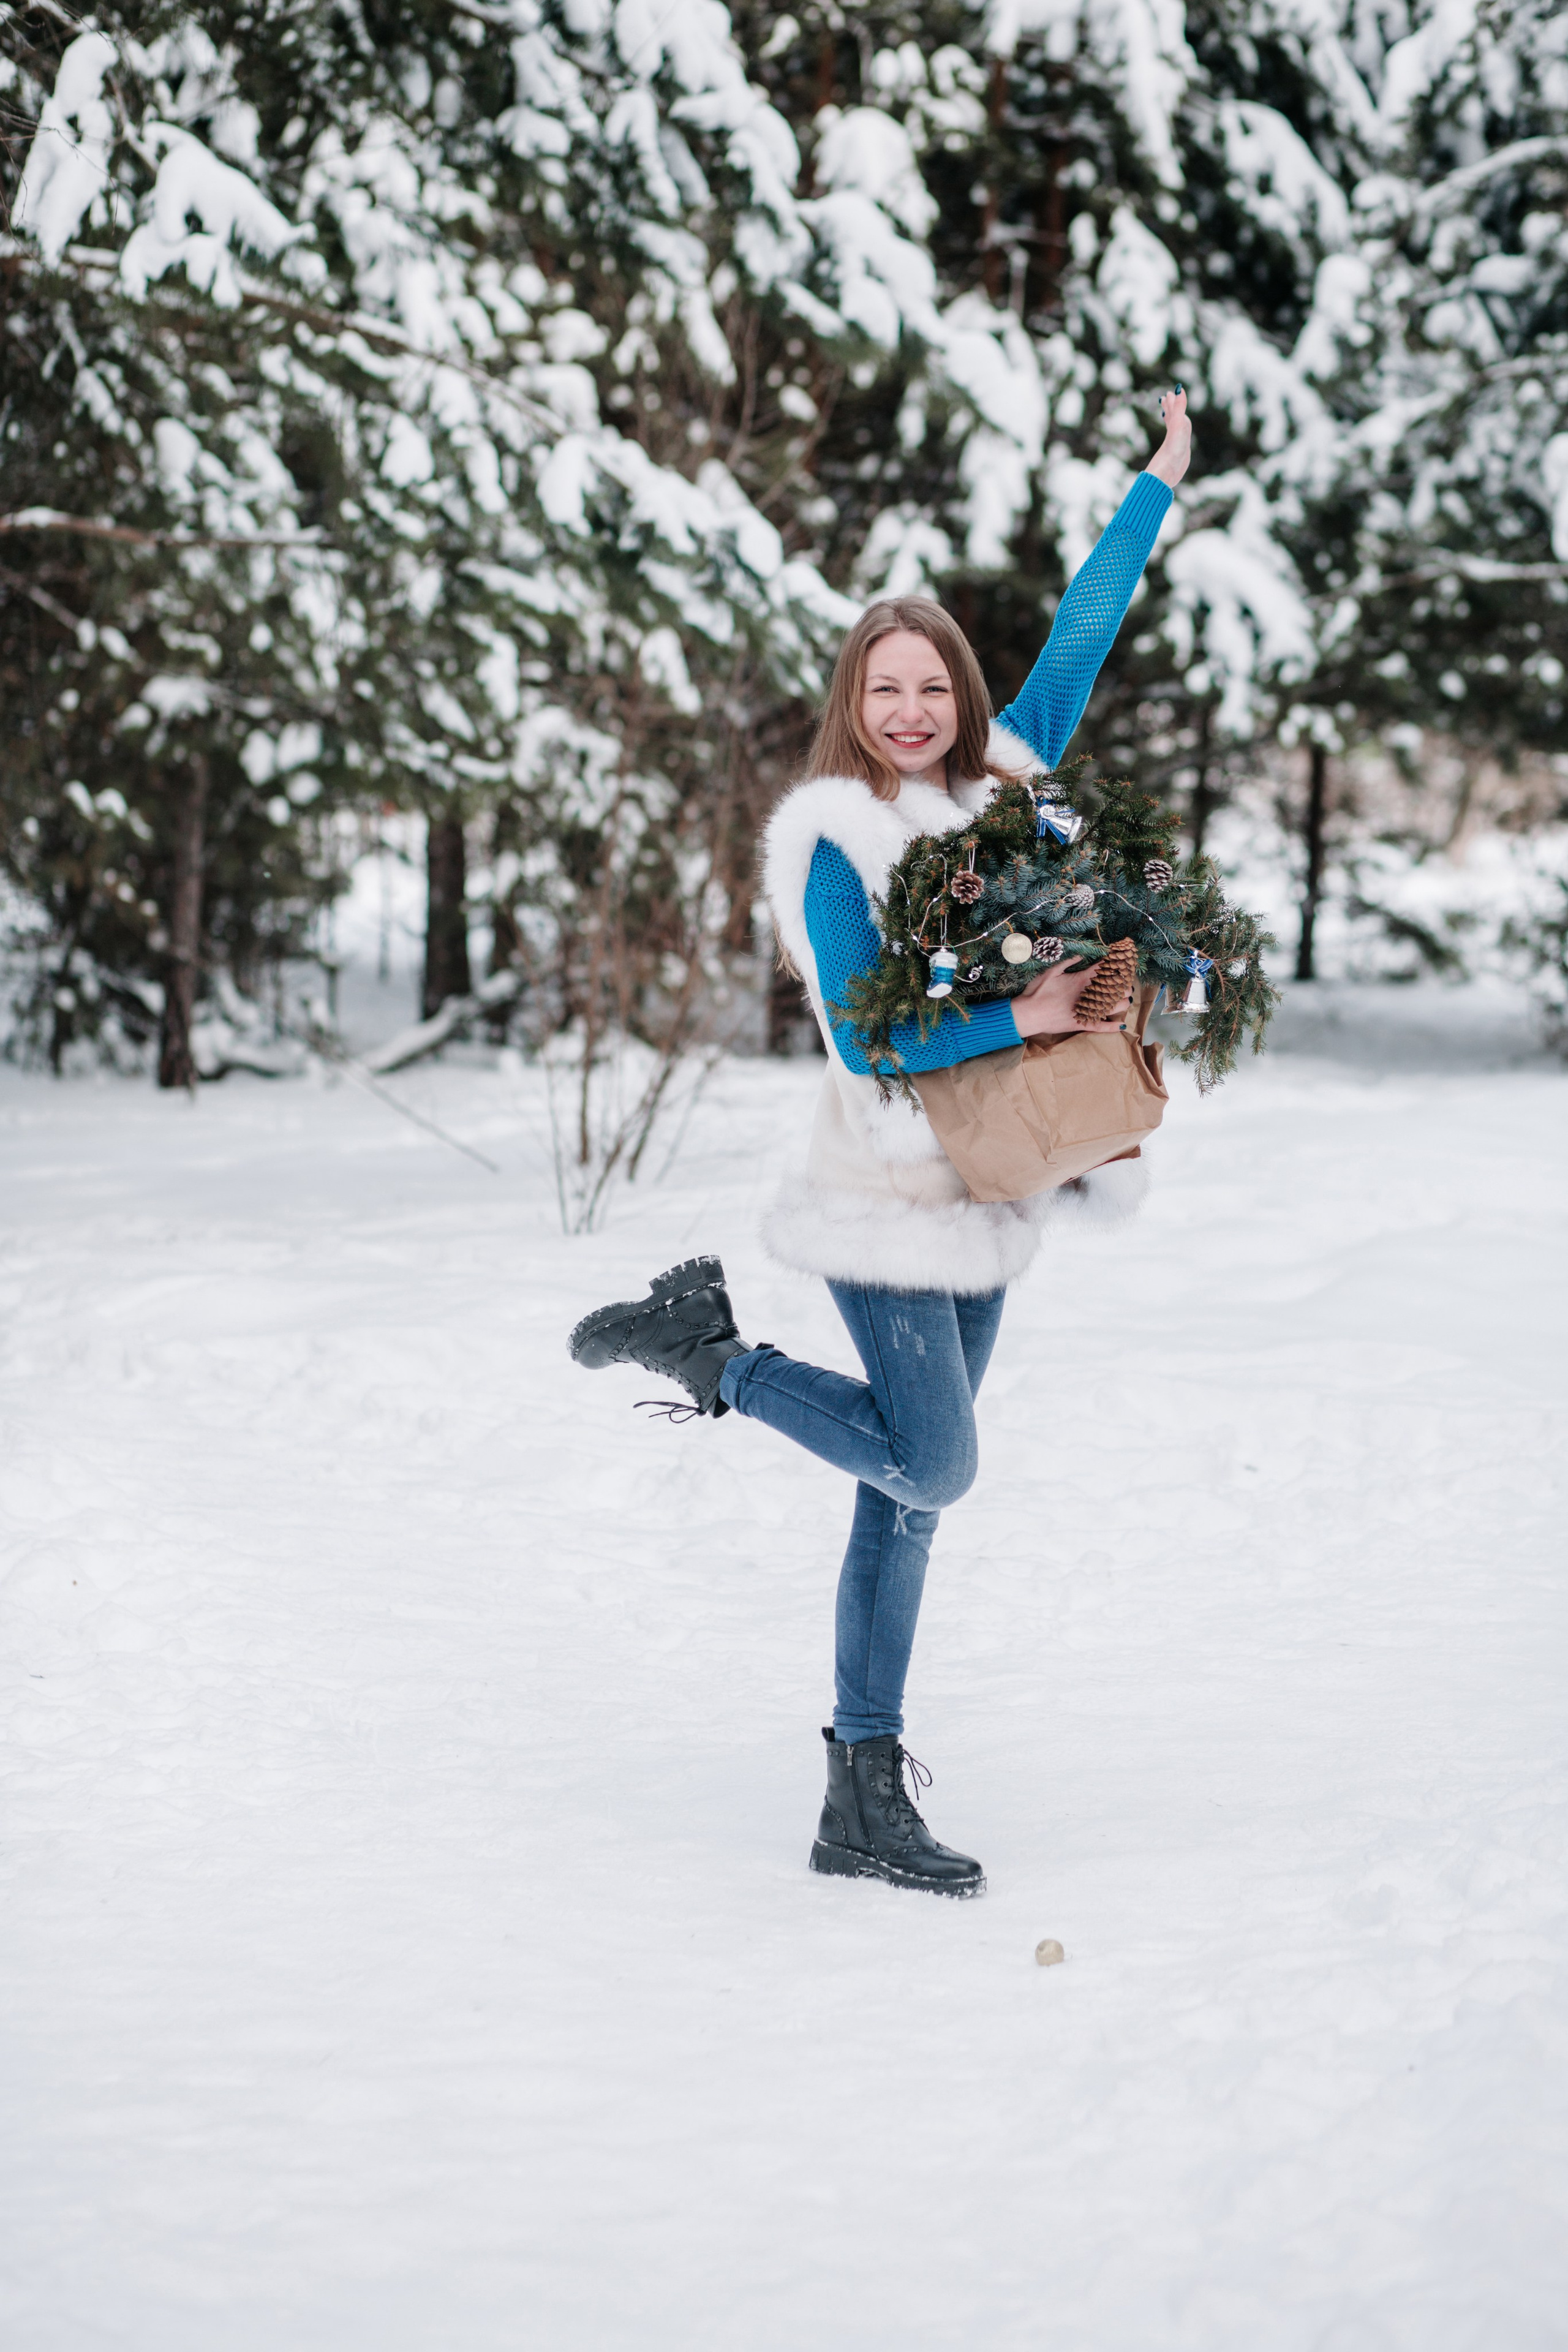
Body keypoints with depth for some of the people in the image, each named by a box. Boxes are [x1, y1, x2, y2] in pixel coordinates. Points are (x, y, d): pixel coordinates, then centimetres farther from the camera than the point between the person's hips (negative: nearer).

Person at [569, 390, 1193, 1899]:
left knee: (905, 1495, 7)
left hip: (982, 1200, 7)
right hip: (890, 1199, -6)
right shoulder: (833, 839, -11)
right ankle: (707, 1349, 7)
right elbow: (865, 1037, -18)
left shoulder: (1002, 784, 8)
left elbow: (1078, 641, 16)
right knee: (929, 1470, -12)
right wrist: (1014, 1022, -22)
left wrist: (1160, 486, 18)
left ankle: (864, 1803, 11)